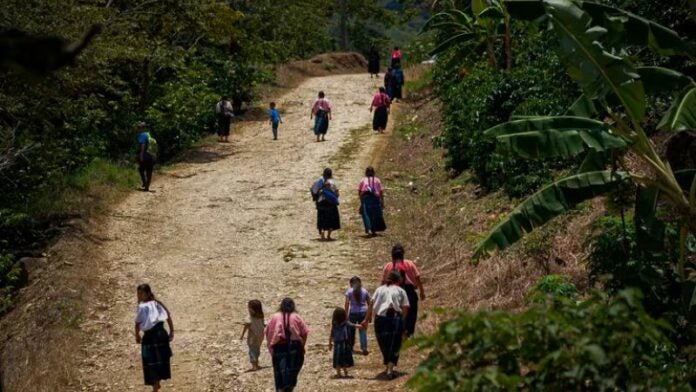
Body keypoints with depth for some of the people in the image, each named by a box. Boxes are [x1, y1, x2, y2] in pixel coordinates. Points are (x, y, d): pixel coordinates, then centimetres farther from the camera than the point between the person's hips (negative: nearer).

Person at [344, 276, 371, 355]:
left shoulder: (349, 292, -2)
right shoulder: (364, 291, 6)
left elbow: (347, 304, -9)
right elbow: (369, 304, 7)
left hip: (353, 313, -2)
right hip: (363, 313, 2)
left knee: (351, 331, 14)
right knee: (363, 331, 3)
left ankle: (350, 347, 23)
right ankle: (364, 348, -9)